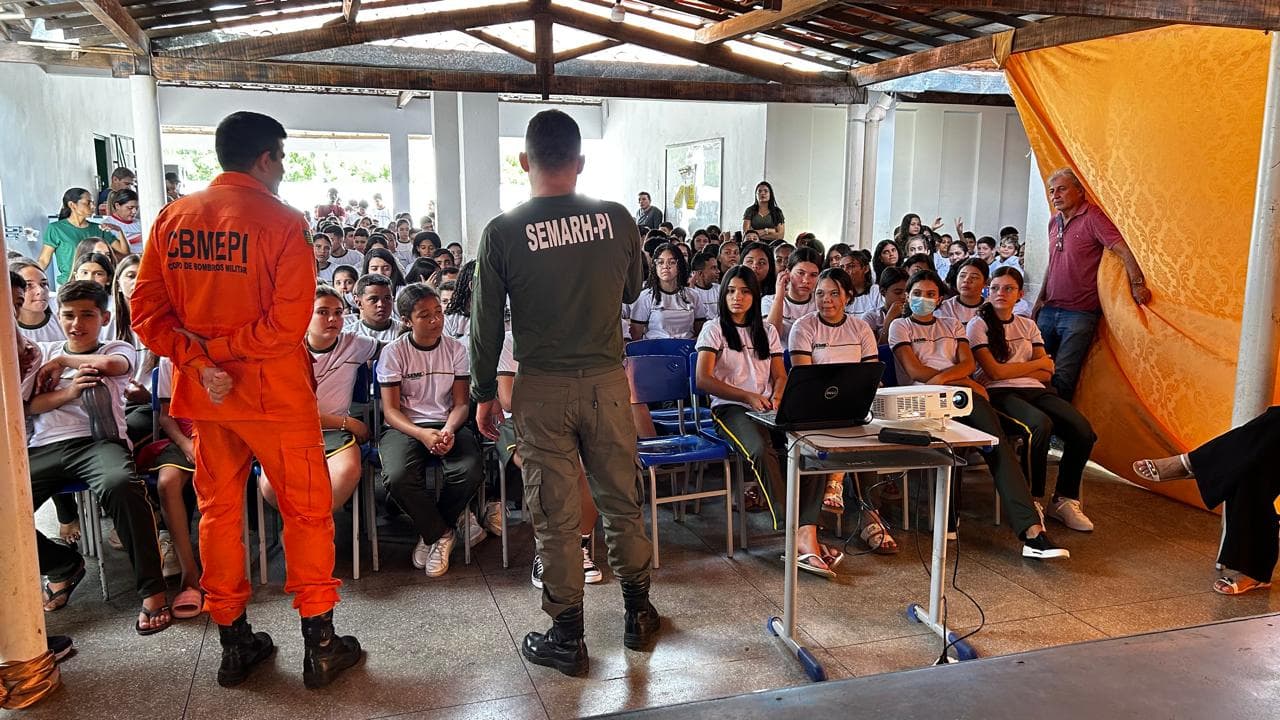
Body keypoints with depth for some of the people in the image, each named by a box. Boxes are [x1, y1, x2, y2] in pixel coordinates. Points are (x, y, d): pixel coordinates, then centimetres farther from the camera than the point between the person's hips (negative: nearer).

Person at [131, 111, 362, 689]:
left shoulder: (173, 218, 4)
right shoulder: (281, 222, -12)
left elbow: (147, 313, -1)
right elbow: (289, 320, -20)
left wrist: (197, 359, -8)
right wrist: (220, 350, -12)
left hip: (204, 394, 6)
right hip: (273, 392, -5)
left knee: (219, 510, 15)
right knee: (306, 509, 6)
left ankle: (233, 643, 25)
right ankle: (320, 646, 13)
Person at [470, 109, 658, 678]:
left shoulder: (503, 233, -8)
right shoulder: (617, 220, -4)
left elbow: (485, 322, -4)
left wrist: (483, 392, 8)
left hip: (542, 390, -2)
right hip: (607, 381, 2)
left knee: (555, 516, 8)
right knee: (621, 502, 16)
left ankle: (567, 639, 19)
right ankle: (638, 614, 31)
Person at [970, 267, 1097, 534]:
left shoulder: (1028, 326, 21)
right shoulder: (978, 325, 5)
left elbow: (1046, 374, 9)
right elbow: (994, 372, -8)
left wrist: (1008, 372, -7)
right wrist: (1039, 363, 4)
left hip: (1034, 390, 6)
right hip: (1000, 394, -5)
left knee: (1083, 431, -20)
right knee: (1041, 425, -35)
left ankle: (1064, 500, -2)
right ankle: (1032, 501, -18)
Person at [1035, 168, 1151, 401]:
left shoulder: (1092, 216, -9)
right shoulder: (1054, 222, 14)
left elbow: (1123, 250, -17)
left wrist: (1137, 285, -28)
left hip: (1080, 313, -7)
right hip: (1049, 310, 7)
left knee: (1063, 375, -11)